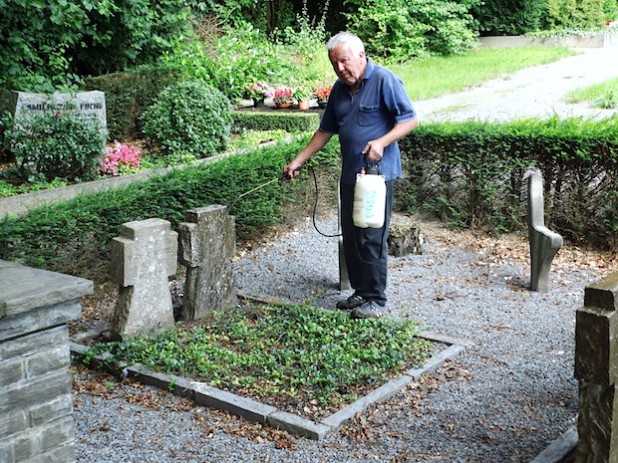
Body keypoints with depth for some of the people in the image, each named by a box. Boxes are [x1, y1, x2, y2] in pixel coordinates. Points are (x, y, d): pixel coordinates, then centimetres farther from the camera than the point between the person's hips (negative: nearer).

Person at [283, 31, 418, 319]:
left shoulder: (384, 80, -9)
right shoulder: (339, 89, 13)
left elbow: (410, 120, -11)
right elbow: (326, 130, 21)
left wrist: (381, 142, -24)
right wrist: (299, 160, 16)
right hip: (349, 175, 8)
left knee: (372, 239, -6)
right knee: (350, 237, 11)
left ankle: (375, 300, 4)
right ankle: (360, 292, 24)